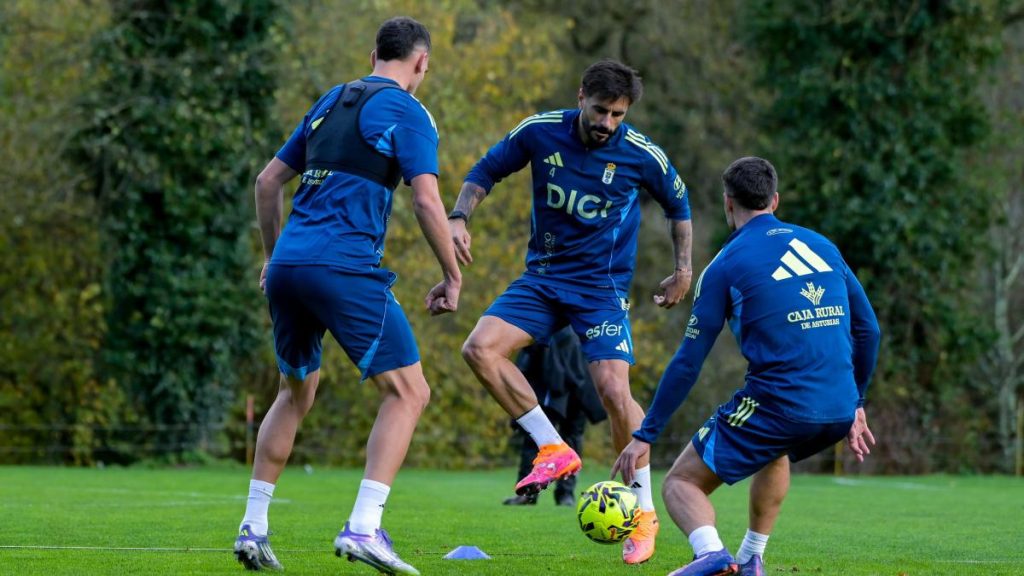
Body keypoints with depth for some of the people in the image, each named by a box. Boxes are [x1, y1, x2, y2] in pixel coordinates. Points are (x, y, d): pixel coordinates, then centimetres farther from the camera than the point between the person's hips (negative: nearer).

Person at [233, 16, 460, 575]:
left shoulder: (329, 103, 21)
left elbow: (268, 180, 24)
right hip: (345, 269, -7)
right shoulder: (406, 112, 0)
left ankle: (252, 528, 20)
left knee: (296, 393, 23)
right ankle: (363, 527, -15)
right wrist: (452, 277, 1)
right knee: (408, 391, -1)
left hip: (288, 266, 7)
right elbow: (426, 200, -10)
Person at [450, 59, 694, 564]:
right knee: (480, 348, -19)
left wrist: (683, 269, 9)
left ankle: (644, 512, -1)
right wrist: (459, 218, -9)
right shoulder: (540, 132, -8)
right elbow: (486, 172, 7)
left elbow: (678, 204, 9)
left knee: (613, 389, -19)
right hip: (543, 277, 3)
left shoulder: (640, 154, -10)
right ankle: (553, 450, -6)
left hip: (602, 286, -3)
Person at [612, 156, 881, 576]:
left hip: (776, 406, -6)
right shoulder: (822, 246, 15)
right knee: (775, 449, 38)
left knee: (681, 483, 6)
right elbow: (867, 330, 17)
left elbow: (688, 363, 0)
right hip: (838, 409, 6)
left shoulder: (726, 265, 1)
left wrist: (645, 436, 5)